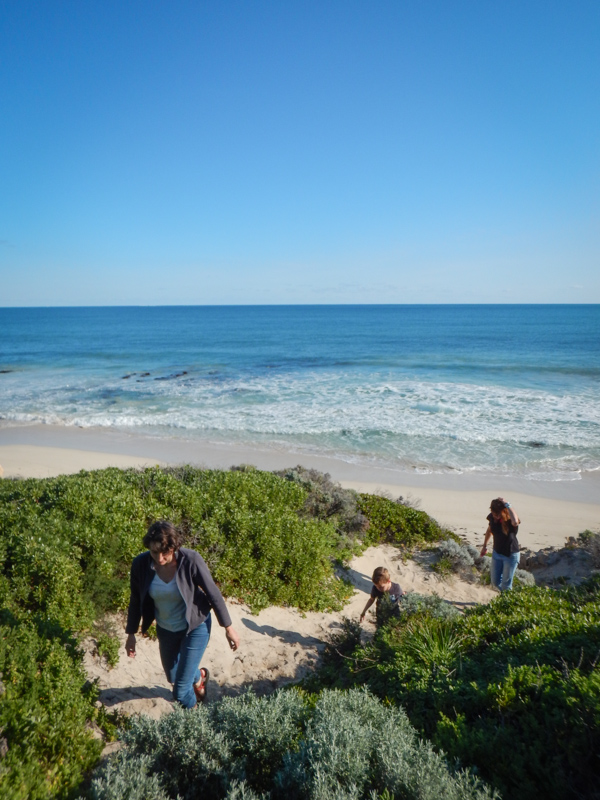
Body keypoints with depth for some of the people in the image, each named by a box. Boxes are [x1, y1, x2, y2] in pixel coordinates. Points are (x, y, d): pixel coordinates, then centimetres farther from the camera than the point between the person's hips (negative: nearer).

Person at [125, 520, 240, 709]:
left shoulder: (191, 560, -31)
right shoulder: (140, 564, -23)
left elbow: (213, 593, -18)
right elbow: (136, 600, -4)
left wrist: (228, 628, -10)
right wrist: (131, 634, 5)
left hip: (195, 627, -4)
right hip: (165, 629, 4)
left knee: (181, 690, 0)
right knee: (172, 677, 25)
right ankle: (199, 676, 59)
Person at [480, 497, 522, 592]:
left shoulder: (510, 520, -27)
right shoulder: (492, 517, -11)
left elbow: (515, 522, -55)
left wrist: (507, 505, -45)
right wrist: (484, 546, 20)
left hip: (511, 555, -5)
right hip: (496, 553, 5)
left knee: (506, 584, 5)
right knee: (495, 582, 14)